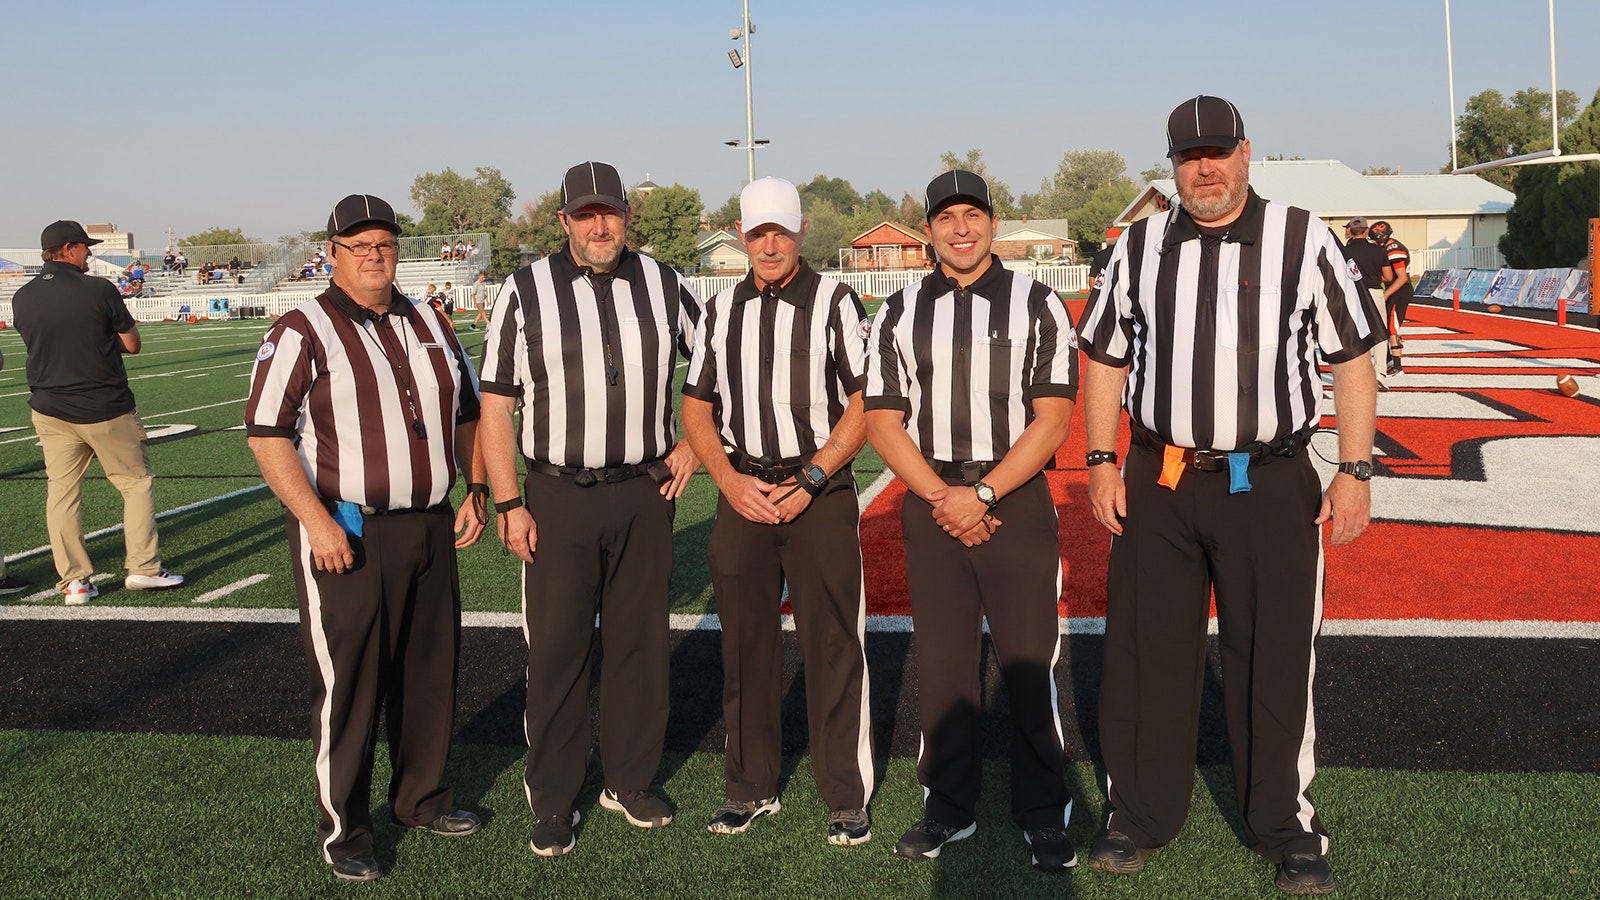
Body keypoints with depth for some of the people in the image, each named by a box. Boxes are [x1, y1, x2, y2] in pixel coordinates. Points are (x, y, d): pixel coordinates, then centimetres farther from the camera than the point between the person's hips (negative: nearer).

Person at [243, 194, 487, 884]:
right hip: (346, 534, -6)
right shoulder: (303, 331, -6)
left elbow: (466, 412, 21)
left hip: (430, 528, 6)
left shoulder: (427, 324, 13)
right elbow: (266, 434, -11)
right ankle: (342, 830, 16)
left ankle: (421, 798, 33)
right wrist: (316, 520, -19)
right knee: (347, 684, 0)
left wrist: (476, 489, 9)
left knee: (431, 671, 14)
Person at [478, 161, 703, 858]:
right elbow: (495, 406, -2)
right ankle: (553, 802, 15)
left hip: (645, 492, 3)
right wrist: (508, 504, -7)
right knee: (556, 649, 1)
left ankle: (630, 782, 26)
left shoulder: (662, 285, 6)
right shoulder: (527, 291, -2)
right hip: (559, 494, -2)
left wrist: (693, 444, 8)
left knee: (640, 641, 10)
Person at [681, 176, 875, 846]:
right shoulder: (720, 311, 11)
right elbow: (696, 408, 13)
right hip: (743, 492, 4)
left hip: (821, 492, -3)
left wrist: (809, 479, -12)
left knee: (834, 645, -1)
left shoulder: (834, 303, -2)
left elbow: (864, 405, -4)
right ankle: (751, 787, 23)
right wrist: (730, 481, -2)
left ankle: (846, 798, 11)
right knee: (745, 642, 9)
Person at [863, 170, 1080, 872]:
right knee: (941, 662, 8)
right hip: (930, 502, 2)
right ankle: (949, 808, 22)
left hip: (1016, 498, -2)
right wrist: (942, 498, -9)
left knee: (1031, 662, -1)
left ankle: (1043, 814, 14)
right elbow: (882, 420, 4)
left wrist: (982, 493, -14)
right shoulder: (899, 313, 9)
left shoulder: (1036, 305, 2)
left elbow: (1052, 417, -5)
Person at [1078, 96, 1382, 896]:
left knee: (1276, 664, 6)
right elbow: (1105, 359, 12)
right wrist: (1101, 462, 3)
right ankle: (1140, 816, 24)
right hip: (1158, 481, 2)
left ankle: (1286, 829, 23)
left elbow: (1351, 360, 0)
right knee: (1144, 656, 8)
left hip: (1271, 485, -2)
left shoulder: (1303, 239, 0)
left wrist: (1354, 471, -6)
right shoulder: (1138, 247, 7)